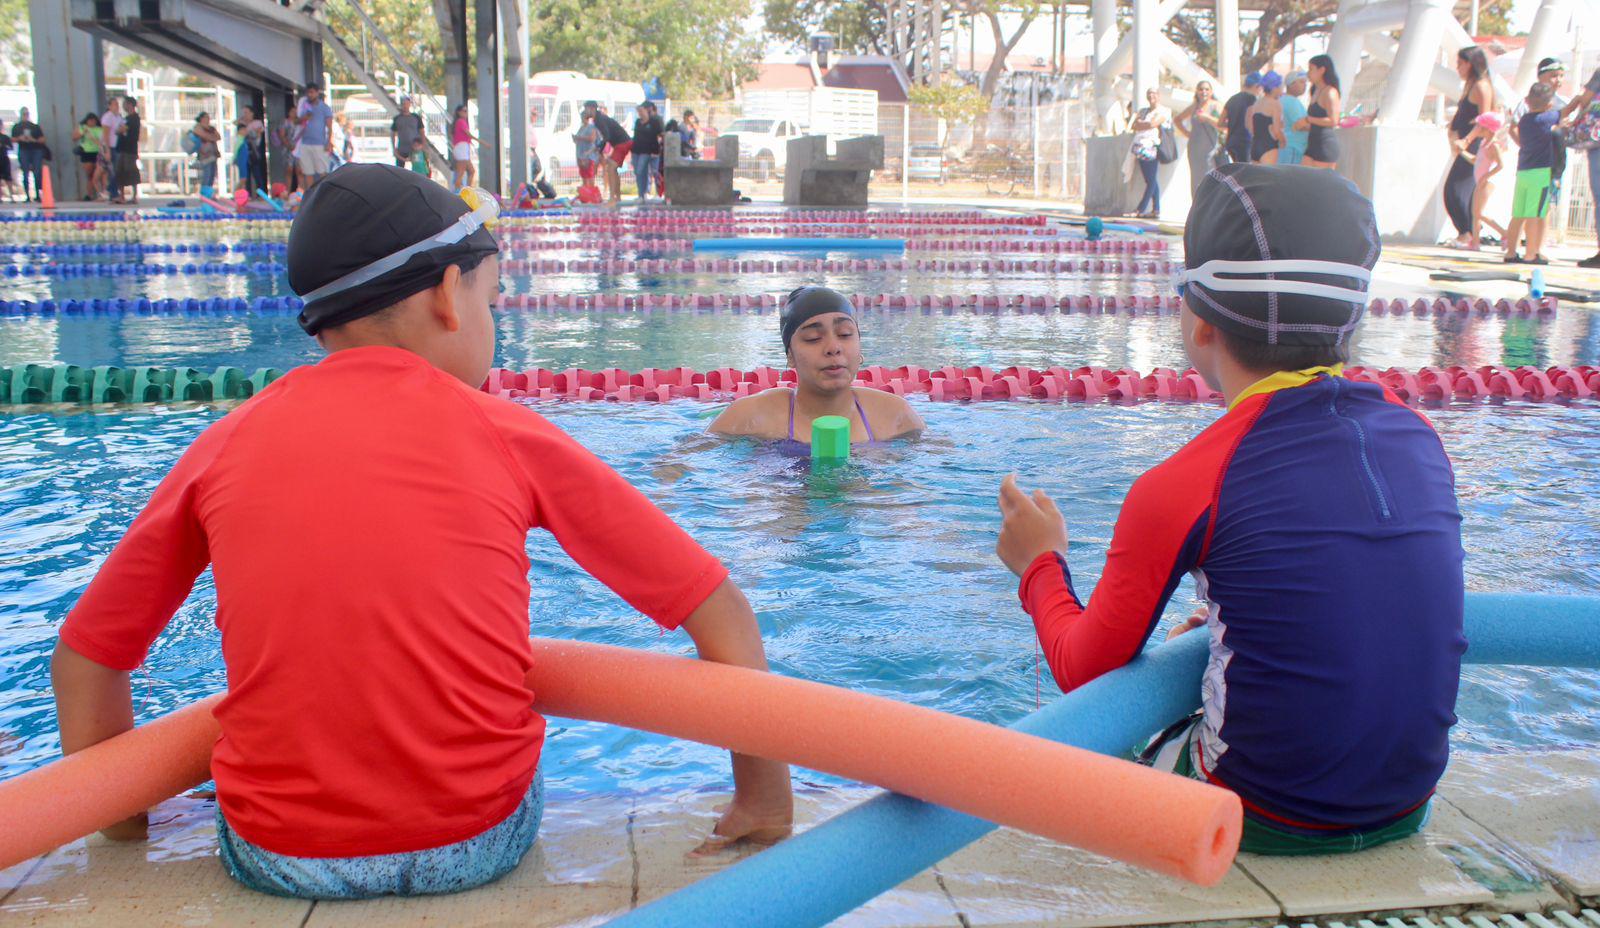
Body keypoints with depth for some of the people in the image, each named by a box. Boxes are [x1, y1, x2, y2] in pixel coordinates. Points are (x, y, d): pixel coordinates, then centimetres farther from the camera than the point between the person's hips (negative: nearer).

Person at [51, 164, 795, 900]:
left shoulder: (226, 445, 1)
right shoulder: (508, 436, -4)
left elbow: (82, 659, 9)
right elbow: (721, 613, -3)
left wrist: (125, 832, 19)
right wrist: (765, 800, 5)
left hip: (276, 860, 2)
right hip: (478, 845, -1)